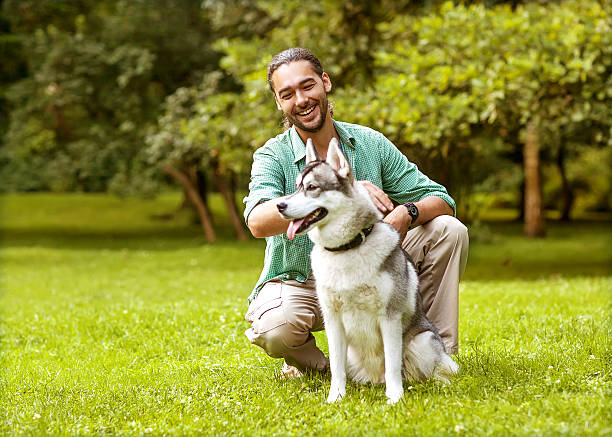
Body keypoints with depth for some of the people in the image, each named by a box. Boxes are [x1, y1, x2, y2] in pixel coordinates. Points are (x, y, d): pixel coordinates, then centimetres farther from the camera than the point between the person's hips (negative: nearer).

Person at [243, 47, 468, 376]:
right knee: (274, 327, -37)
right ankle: (312, 363, 0)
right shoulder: (273, 156, -10)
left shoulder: (370, 143, -1)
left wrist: (407, 213, -27)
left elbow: (441, 201, -2)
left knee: (448, 230, -13)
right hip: (299, 283, -3)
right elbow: (258, 222, -30)